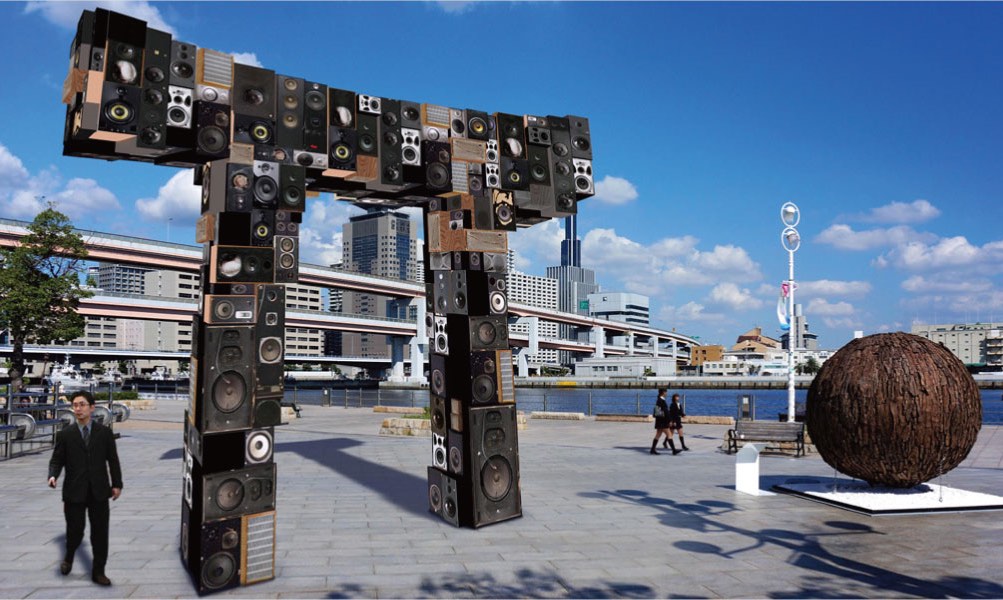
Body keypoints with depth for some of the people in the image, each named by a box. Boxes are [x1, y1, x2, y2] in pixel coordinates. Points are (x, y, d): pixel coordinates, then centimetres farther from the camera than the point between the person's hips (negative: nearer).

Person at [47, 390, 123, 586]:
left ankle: (98, 572, 15)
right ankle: (68, 557, 38)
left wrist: (117, 484, 4)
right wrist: (53, 475, -16)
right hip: (74, 491, 0)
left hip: (99, 491, 0)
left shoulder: (104, 432, 3)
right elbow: (57, 460, 4)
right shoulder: (65, 434, 2)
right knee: (75, 531, 5)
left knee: (100, 533, 3)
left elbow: (113, 460, 6)